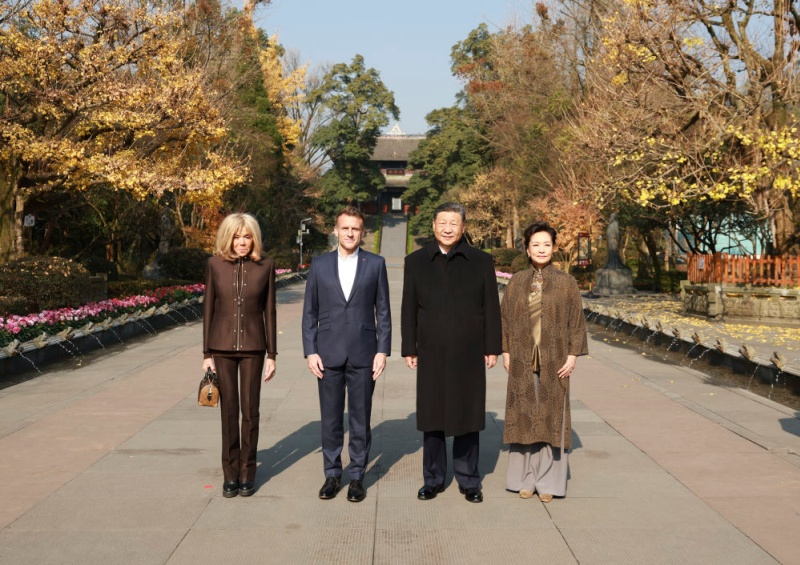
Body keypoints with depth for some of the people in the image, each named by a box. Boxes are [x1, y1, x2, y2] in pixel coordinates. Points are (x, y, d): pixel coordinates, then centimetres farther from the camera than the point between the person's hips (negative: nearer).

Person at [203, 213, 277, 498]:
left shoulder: (265, 266, -1)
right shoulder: (216, 264, -1)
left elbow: (269, 311, 3)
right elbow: (208, 309, 2)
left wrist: (272, 354, 2)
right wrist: (206, 353, 0)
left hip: (252, 346, 0)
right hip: (222, 346, 0)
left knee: (250, 410, 4)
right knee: (228, 410, 6)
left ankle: (247, 472, 17)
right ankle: (230, 474, 16)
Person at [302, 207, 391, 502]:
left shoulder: (375, 264, 2)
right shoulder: (320, 264, 5)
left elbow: (383, 311, 3)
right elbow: (309, 312, 6)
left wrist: (383, 351, -4)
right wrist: (310, 351, -1)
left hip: (363, 354, -1)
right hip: (328, 354, 1)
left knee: (360, 419, 6)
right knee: (330, 419, 8)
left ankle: (357, 476, 18)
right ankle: (332, 474, 21)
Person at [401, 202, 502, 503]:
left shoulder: (481, 261, 3)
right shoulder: (416, 261, 5)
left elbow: (491, 307, 3)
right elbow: (409, 309, 6)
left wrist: (492, 348, 0)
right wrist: (409, 349, 2)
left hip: (469, 354, -1)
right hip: (431, 354, 1)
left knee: (467, 416, 6)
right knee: (432, 417, 8)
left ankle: (468, 481, 19)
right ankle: (433, 479, 20)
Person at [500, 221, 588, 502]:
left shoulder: (566, 282, 0)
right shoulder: (517, 282, 5)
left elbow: (576, 321, 0)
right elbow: (505, 318, 8)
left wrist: (572, 355, -7)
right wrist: (505, 352, 1)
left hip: (554, 362, -1)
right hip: (522, 361, 2)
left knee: (551, 418, 3)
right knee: (524, 417, 6)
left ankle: (548, 481, 13)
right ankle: (525, 478, 17)